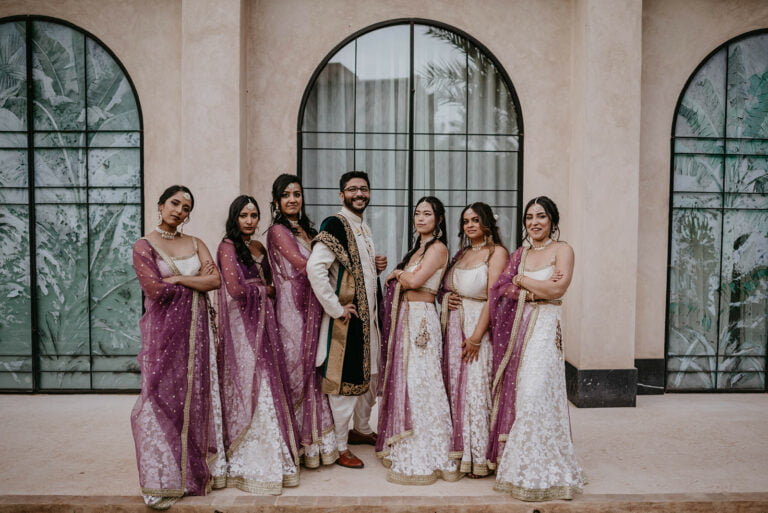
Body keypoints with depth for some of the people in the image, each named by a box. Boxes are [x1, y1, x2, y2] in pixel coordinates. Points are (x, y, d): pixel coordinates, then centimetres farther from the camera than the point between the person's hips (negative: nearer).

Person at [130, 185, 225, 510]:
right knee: (164, 398, 0)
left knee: (197, 395, 8)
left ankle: (196, 467, 22)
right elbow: (156, 290, -14)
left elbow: (216, 280, -4)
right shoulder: (144, 246, -2)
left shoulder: (195, 244, 10)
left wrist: (177, 279, -10)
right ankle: (162, 479, 12)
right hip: (163, 332, -4)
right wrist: (197, 281, -5)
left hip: (195, 331, 4)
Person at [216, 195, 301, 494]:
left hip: (262, 322, 7)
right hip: (240, 324, -7)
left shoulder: (259, 247, 16)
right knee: (251, 388, -5)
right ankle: (251, 463, 8)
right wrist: (266, 290, -2)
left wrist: (259, 289, -1)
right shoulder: (228, 247, -7)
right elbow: (236, 289, -16)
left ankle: (269, 457, 20)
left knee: (267, 385, 8)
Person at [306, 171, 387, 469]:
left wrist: (377, 267, 5)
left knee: (370, 373, 19)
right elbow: (315, 267, -26)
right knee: (345, 379, -1)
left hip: (368, 314, 9)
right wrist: (336, 308, -22)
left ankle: (361, 429, 39)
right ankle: (339, 447, 14)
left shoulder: (363, 228, 15)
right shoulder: (335, 225, -14)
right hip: (346, 318, -9)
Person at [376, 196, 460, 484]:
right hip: (405, 318, 8)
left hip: (421, 319, -8)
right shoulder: (417, 248, 19)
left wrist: (397, 273, -2)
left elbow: (414, 281, -19)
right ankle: (403, 450, 23)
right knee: (404, 380, 11)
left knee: (419, 383, -4)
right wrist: (397, 277, -2)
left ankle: (423, 461, 7)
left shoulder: (438, 248, -8)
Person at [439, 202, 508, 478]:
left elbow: (493, 297, -13)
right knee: (455, 388, 6)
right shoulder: (461, 253, 17)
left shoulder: (496, 252, -4)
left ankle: (479, 456, 7)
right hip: (453, 326, 6)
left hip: (478, 326, -6)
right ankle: (460, 451, 16)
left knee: (477, 388, -5)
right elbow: (446, 286, 26)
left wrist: (476, 336, -18)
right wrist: (445, 296, 1)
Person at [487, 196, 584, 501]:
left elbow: (557, 289, -13)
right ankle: (514, 460, 17)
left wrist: (521, 280, -3)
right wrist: (535, 290, -10)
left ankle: (538, 472, 5)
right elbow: (502, 289, 5)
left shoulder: (562, 250, 1)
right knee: (514, 390, 5)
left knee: (535, 393, -8)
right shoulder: (520, 254, 16)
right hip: (517, 326, 5)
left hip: (545, 326, -5)